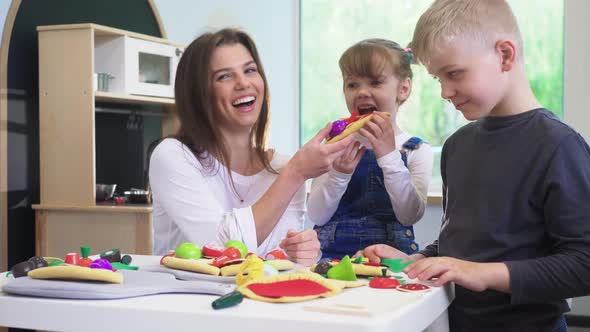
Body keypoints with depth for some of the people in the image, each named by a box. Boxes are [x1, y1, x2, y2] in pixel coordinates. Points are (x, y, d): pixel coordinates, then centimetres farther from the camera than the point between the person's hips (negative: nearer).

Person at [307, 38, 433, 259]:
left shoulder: (417, 151, 6)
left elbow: (410, 216, -8)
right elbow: (317, 217, 1)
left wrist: (389, 156, -15)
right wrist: (339, 174, -15)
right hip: (333, 254, 0)